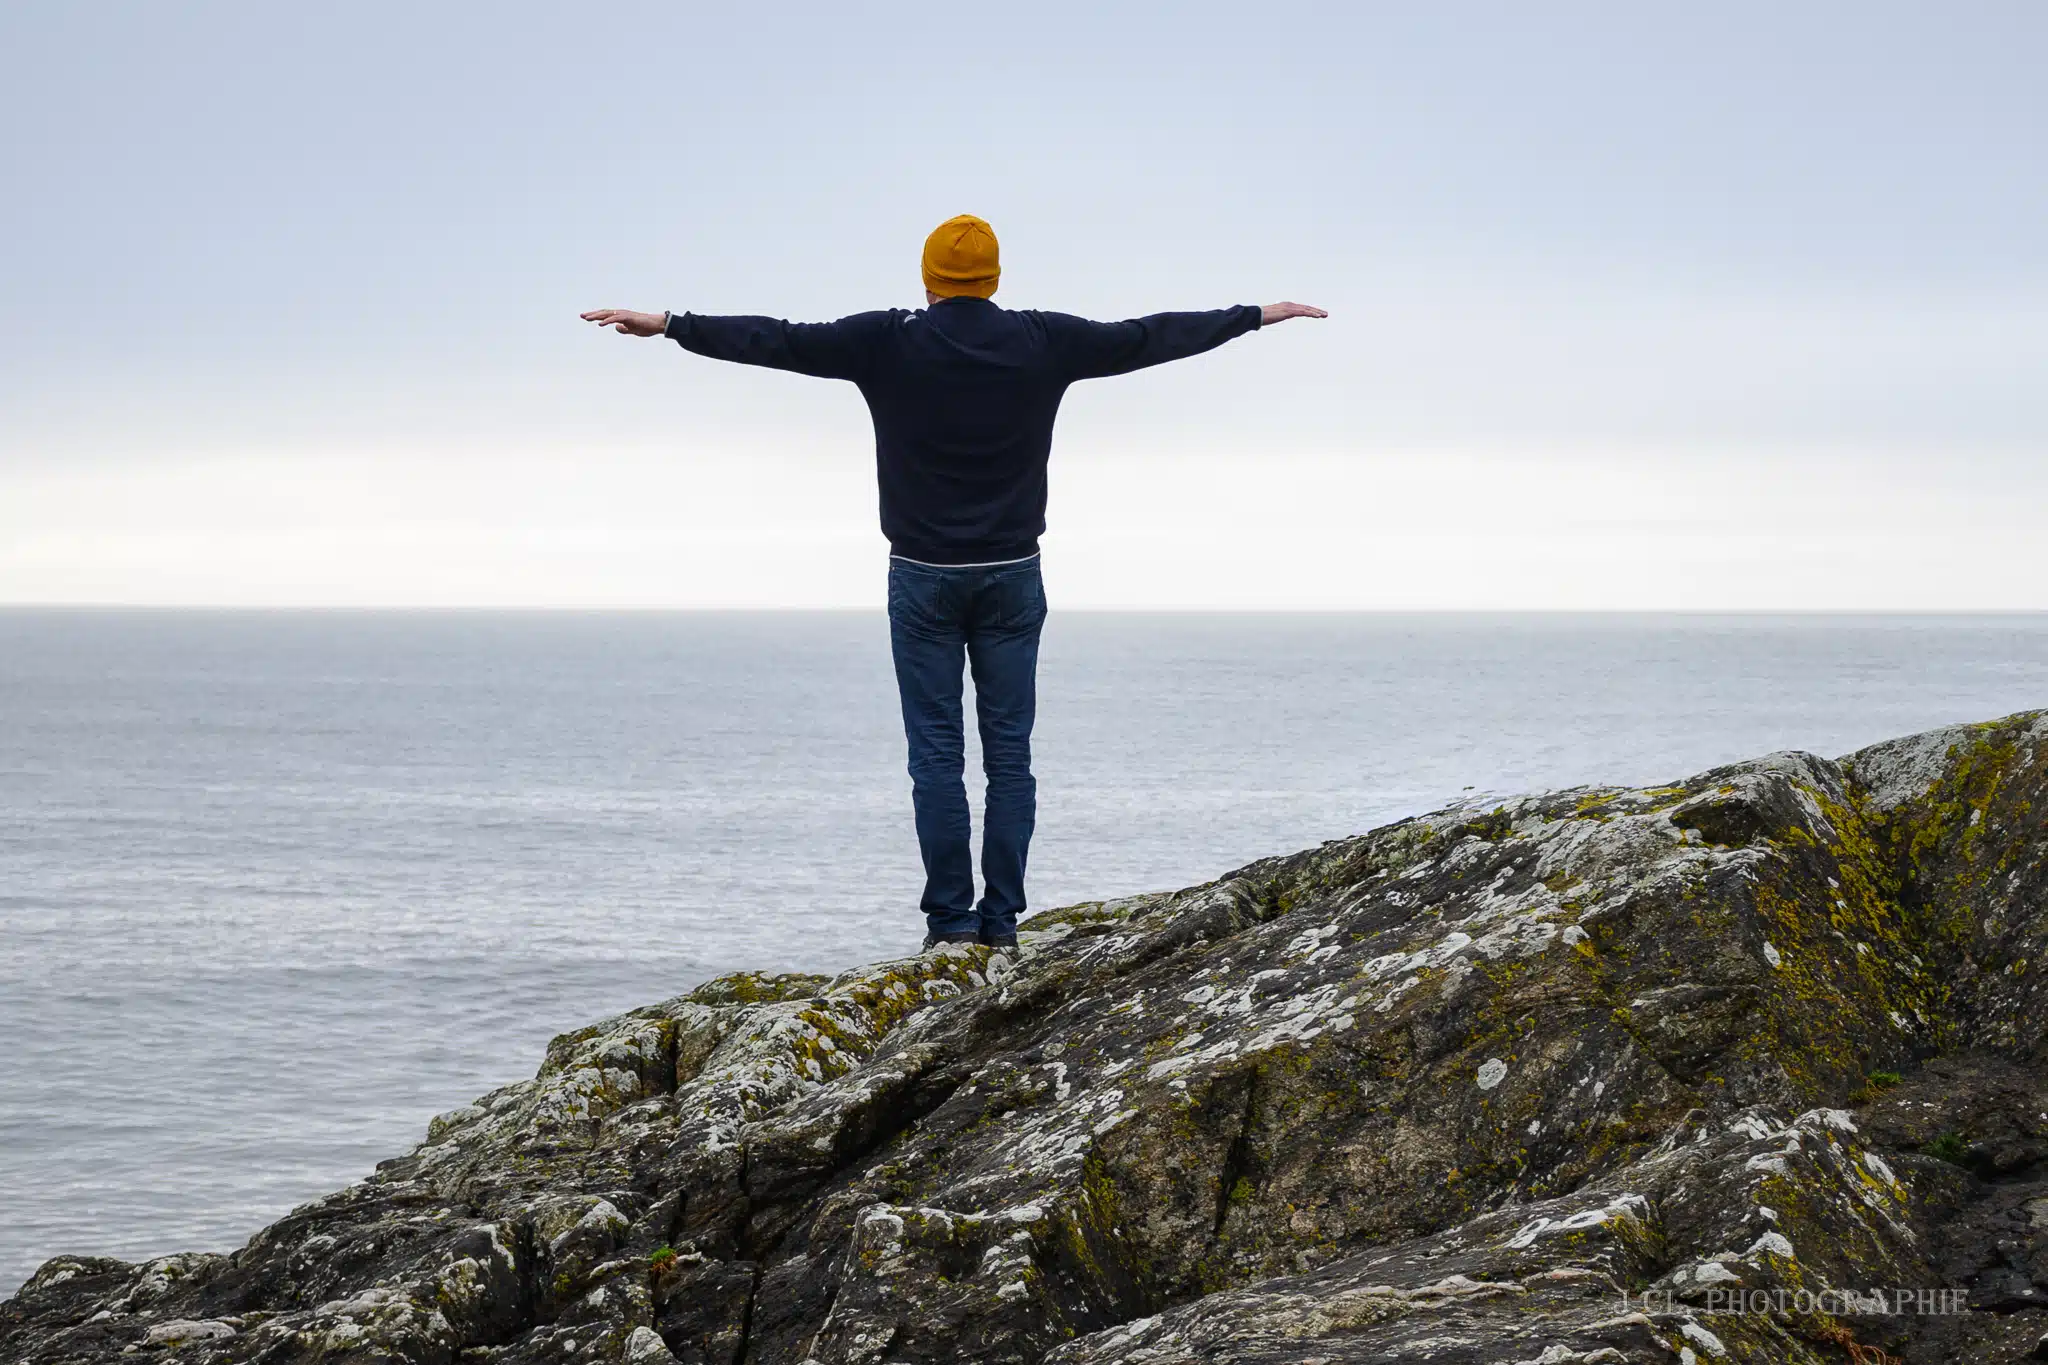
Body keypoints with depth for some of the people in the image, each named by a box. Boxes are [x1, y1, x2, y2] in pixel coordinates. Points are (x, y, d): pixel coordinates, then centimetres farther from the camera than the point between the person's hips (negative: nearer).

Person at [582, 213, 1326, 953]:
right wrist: (1260, 315, 20)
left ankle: (950, 918, 0)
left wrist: (667, 325, 5)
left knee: (937, 754, 2)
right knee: (1010, 755, 4)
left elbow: (776, 341, -3)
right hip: (1011, 578, 1)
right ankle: (1001, 920, 3)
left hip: (924, 578, -1)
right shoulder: (1042, 341, 0)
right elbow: (1147, 337, 9)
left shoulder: (888, 342, -5)